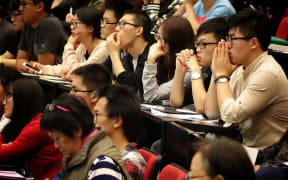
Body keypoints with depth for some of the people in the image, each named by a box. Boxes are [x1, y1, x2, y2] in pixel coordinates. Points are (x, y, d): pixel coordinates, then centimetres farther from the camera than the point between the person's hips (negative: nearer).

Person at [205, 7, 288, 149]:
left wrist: (221, 75, -12)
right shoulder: (241, 70, 10)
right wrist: (216, 73, 2)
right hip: (244, 147, 8)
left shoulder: (268, 74, -19)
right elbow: (211, 112, 10)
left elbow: (231, 116, -24)